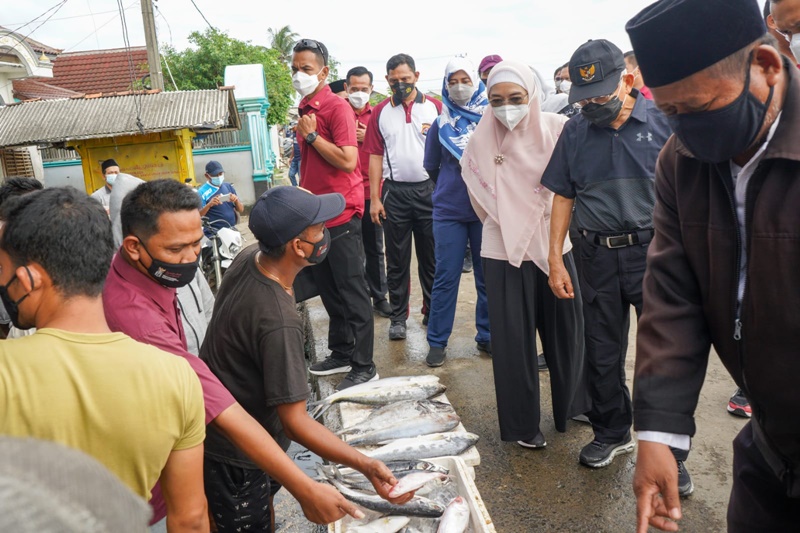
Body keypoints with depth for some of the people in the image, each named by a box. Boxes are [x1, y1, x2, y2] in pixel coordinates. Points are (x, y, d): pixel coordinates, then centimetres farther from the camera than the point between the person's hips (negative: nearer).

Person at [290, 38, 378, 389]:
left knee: (351, 291, -3)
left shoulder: (337, 107, -12)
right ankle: (341, 353, 28)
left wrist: (311, 135, -15)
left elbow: (348, 160, -23)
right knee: (328, 289, 15)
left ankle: (364, 366, 6)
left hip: (341, 214, -9)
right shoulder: (304, 108, 13)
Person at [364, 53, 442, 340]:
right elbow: (376, 156, 5)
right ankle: (398, 316, 17)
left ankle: (432, 313, 21)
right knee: (397, 259, 7)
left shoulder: (434, 107, 3)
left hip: (429, 189, 0)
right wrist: (374, 198, 1)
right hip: (395, 192, 1)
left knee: (431, 257, 8)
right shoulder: (380, 112, 6)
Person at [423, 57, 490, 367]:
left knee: (488, 275, 7)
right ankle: (437, 342, 11)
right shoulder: (441, 124, 5)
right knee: (445, 277, 2)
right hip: (449, 211, 0)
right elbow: (430, 166, 15)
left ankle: (487, 336, 21)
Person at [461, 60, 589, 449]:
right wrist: (509, 224, 5)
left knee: (565, 329, 14)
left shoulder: (557, 129, -7)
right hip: (505, 251, 0)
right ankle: (522, 423, 22)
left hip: (555, 245, 1)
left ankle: (573, 403, 38)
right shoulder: (481, 141, -3)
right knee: (513, 339, 5)